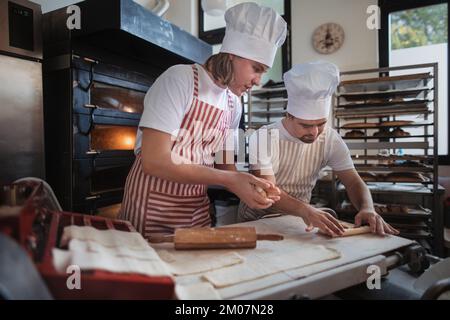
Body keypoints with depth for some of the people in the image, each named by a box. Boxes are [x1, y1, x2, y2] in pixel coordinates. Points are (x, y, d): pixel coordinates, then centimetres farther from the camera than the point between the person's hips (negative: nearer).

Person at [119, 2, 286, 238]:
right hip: (153, 209, -6)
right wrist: (230, 180, -26)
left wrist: (251, 185, -11)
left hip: (198, 210, 6)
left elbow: (225, 167, 9)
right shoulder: (179, 79, -16)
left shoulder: (234, 104, 4)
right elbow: (154, 161, -24)